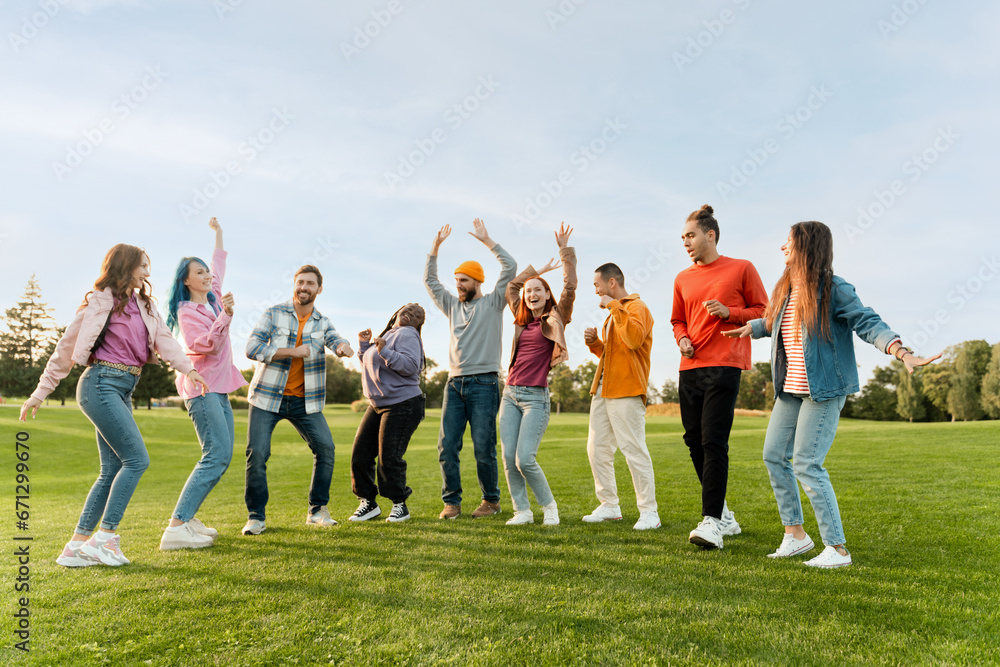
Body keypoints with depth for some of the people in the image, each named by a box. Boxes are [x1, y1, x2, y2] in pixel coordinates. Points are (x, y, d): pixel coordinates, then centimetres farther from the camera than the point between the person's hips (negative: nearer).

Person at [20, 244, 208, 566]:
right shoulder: (100, 301, -4)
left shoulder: (144, 304, 16)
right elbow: (67, 347, -1)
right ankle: (104, 538, -2)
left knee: (112, 470, 6)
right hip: (101, 384, -8)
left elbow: (164, 338, 3)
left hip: (123, 390, 8)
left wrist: (188, 368, -14)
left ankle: (76, 546, 13)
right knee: (137, 459, -12)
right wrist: (40, 393, 1)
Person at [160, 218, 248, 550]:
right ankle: (176, 528, -18)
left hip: (218, 388, 9)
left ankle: (187, 518, 13)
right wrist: (226, 314, -30)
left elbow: (218, 266, 30)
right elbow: (210, 345, -20)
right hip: (202, 387, -9)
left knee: (222, 454, 6)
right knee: (217, 454, -18)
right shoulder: (187, 312, -8)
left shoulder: (213, 297, 13)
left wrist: (218, 234, 38)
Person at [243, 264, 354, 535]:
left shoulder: (322, 323, 7)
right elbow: (252, 348, -12)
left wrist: (344, 346, -38)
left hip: (304, 401, 3)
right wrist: (291, 351, -22)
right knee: (257, 454, -7)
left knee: (325, 448, -6)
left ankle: (317, 510, 9)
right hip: (267, 397, -2)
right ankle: (256, 517, 9)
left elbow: (336, 339, -13)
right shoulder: (274, 314, -2)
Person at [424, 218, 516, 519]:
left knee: (483, 448, -3)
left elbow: (510, 268, -4)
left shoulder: (492, 303, 5)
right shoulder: (453, 305, 19)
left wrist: (486, 240, -2)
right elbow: (429, 280, 22)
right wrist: (436, 246, 13)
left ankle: (491, 500, 14)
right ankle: (451, 502, 11)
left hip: (483, 384, -5)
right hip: (454, 384, 5)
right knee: (447, 446, 1)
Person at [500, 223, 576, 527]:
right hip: (510, 394, 6)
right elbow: (511, 285, 28)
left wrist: (565, 251, -8)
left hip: (535, 396, -5)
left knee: (525, 459, -12)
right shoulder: (522, 320, 15)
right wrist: (540, 268, 30)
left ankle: (549, 506, 10)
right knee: (508, 459, 0)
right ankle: (522, 511, 14)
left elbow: (570, 286, -10)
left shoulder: (555, 319, 1)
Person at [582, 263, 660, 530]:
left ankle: (649, 512, 2)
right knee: (597, 448, 8)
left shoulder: (637, 308, -6)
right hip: (603, 390, 10)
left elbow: (635, 339, -27)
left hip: (626, 392, -9)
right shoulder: (614, 314, 23)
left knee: (634, 449, -8)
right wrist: (594, 342, 10)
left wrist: (614, 307, -19)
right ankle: (609, 506, 18)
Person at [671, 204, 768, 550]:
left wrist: (729, 312, -11)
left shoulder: (741, 269, 3)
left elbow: (763, 312, 4)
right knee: (694, 441, 6)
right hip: (689, 367, 6)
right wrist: (682, 338, 4)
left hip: (723, 366, -6)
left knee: (713, 442, -13)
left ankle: (712, 522, -8)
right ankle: (724, 515, 21)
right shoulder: (682, 279, 16)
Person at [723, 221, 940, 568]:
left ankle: (837, 548, 5)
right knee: (774, 455, 9)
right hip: (790, 390, 8)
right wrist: (748, 328, 41)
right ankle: (795, 534, 23)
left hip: (824, 391, -8)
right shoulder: (785, 290, 10)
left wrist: (903, 353, -31)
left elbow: (869, 324, -18)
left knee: (806, 464, -11)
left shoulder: (835, 289, -12)